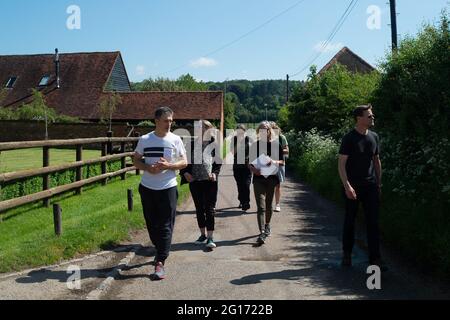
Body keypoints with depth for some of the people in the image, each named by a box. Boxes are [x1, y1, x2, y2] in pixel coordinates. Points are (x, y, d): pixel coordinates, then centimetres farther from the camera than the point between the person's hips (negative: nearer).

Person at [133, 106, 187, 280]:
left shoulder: (175, 140, -2)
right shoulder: (144, 140, 2)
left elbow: (184, 162, 1)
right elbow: (136, 160, 9)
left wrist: (168, 166, -17)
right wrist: (148, 168, -11)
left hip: (168, 187, -2)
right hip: (147, 187, 3)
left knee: (166, 226, -6)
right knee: (152, 223, 13)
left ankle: (160, 263, -6)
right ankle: (160, 251, 37)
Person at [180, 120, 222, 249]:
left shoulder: (214, 143, 0)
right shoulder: (193, 144, 6)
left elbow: (219, 161, 3)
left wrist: (215, 173, -12)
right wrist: (185, 172, -4)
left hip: (210, 181, -3)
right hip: (194, 181, 3)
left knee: (210, 208, -3)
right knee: (199, 208, 12)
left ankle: (210, 237, 0)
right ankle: (203, 234, 25)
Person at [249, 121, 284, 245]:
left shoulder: (276, 144, 3)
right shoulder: (254, 145, 5)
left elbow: (282, 162, 3)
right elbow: (250, 163, 7)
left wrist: (274, 162, -18)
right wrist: (253, 169, -15)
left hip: (272, 178, 1)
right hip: (259, 178, -1)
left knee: (268, 205, 14)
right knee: (261, 207, -10)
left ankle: (267, 226, 37)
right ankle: (262, 233, -15)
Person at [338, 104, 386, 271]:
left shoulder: (374, 137, 8)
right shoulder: (349, 138, -8)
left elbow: (377, 161, 16)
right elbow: (341, 164, -11)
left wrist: (379, 183, 12)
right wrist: (347, 186, -19)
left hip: (370, 186, 4)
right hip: (353, 187, -4)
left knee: (373, 222, 1)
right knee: (350, 221, 8)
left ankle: (375, 258, 7)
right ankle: (347, 254, 23)